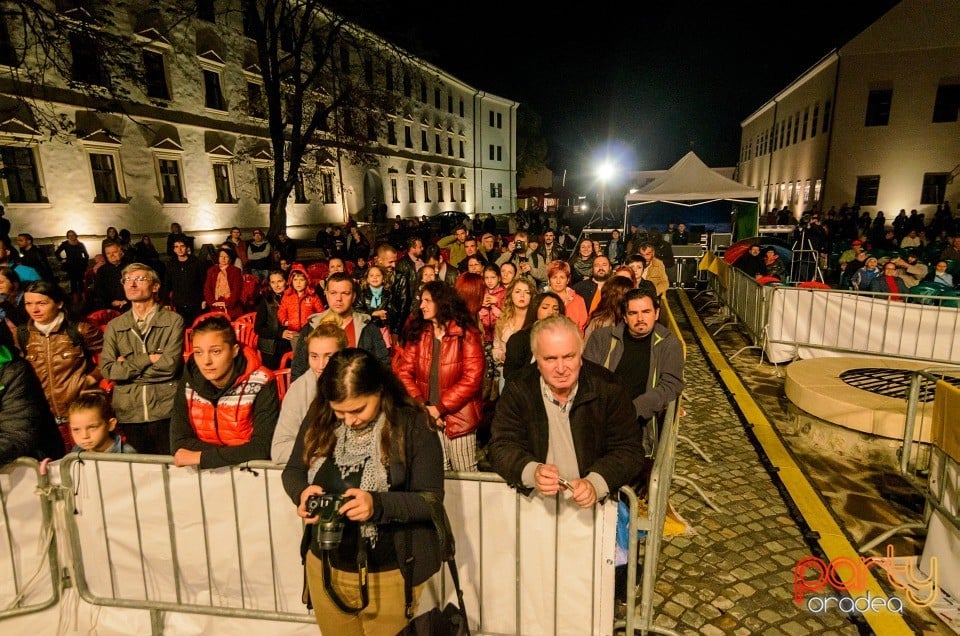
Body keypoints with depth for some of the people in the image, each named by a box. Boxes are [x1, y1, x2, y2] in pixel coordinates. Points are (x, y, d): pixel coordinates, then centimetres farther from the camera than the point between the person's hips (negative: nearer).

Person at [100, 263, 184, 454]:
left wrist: (128, 365, -4)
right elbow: (107, 370, -2)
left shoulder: (174, 321, -1)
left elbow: (169, 365, -12)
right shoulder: (114, 326, 10)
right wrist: (149, 359, -9)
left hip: (165, 413, -3)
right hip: (128, 415, 3)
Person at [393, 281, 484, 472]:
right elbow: (404, 371, -2)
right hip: (426, 417, 3)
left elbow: (472, 378, -15)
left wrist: (439, 408, -16)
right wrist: (421, 406, -14)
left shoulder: (466, 334, -9)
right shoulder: (417, 331, 2)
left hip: (458, 416, -3)